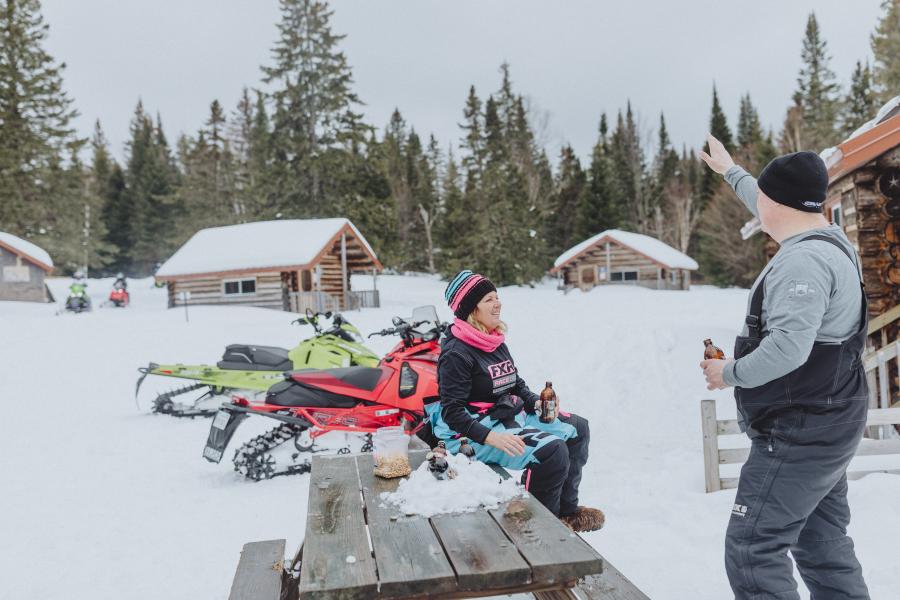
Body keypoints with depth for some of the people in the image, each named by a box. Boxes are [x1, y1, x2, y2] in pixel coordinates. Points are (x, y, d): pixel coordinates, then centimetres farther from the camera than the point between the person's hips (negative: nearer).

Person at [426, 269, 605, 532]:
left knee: (578, 428, 9)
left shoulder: (497, 343, 9)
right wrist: (490, 436, -32)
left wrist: (537, 402, -1)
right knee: (552, 451, -26)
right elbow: (451, 412, -21)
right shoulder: (456, 353, -18)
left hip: (513, 416, 10)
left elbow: (516, 384, 18)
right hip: (475, 432, -10)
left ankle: (566, 508, 20)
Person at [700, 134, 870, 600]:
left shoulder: (802, 259, -22)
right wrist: (729, 170, 40)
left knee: (752, 549, -5)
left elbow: (789, 346, -32)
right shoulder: (827, 239, 9)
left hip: (799, 434, -10)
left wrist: (731, 374, -16)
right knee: (823, 544, 18)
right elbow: (776, 209, 28)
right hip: (824, 425, 10)